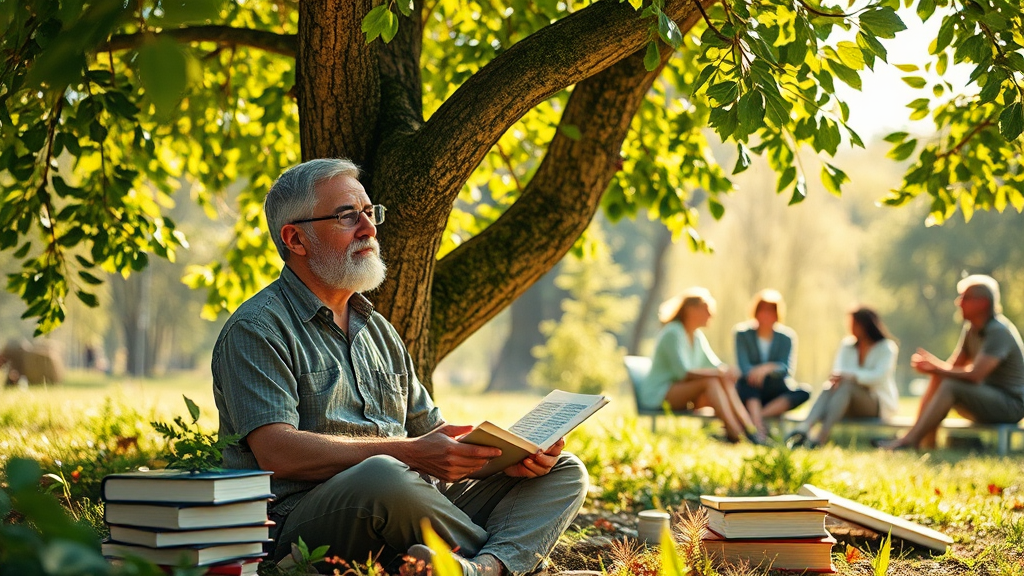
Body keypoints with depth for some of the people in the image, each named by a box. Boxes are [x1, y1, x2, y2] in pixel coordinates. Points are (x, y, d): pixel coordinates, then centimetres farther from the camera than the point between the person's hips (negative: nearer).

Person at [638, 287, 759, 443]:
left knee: (726, 384, -15)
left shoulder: (698, 336, 13)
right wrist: (718, 373, -28)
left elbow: (714, 364, 10)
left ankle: (749, 429, -29)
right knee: (710, 382, -30)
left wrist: (726, 370, -14)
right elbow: (683, 373, -24)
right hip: (657, 394, -8)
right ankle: (733, 432, -39)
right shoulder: (673, 333, -15)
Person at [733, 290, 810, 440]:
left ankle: (756, 417, -40)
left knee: (803, 393, -26)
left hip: (775, 391, 2)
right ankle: (759, 427, -53)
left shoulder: (786, 336, 3)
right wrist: (756, 372, -37)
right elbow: (743, 366, -13)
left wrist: (769, 367, -32)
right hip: (749, 393, -2)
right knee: (749, 378, -35)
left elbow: (787, 368, -10)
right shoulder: (743, 333, 0)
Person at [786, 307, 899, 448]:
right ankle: (803, 428, -54)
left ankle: (821, 436, -52)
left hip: (880, 404, -4)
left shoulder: (886, 348, -3)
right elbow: (837, 371, -1)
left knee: (846, 385, -33)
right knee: (829, 388, -28)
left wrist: (850, 376, -33)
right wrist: (836, 377, -27)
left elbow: (879, 376, -19)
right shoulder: (847, 345, 13)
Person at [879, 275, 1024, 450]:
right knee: (936, 380, -4)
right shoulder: (970, 329, 9)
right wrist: (931, 365, -14)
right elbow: (953, 367, 8)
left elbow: (974, 375, -27)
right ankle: (926, 444, -14)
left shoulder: (999, 331, -19)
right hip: (987, 398, 9)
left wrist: (935, 368, -22)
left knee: (950, 386, -27)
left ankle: (908, 441, -27)